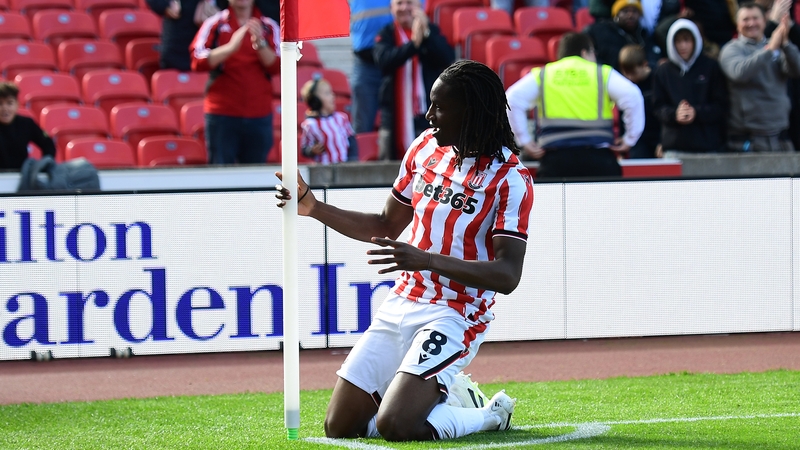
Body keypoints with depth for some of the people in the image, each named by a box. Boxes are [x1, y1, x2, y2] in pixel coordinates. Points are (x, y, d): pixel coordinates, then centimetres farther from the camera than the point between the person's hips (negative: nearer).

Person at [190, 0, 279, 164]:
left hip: (259, 115, 2)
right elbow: (197, 61, -8)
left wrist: (260, 44, -18)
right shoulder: (214, 24, 4)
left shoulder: (268, 26, 8)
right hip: (222, 114, -2)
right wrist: (231, 47, -20)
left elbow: (277, 66, -2)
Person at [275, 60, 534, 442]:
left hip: (454, 317, -7)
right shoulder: (425, 147, 7)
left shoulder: (510, 178, -14)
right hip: (400, 306, 7)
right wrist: (313, 207, 8)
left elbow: (507, 276, -22)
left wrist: (425, 260, -33)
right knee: (339, 427, 3)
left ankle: (491, 415, 3)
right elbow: (386, 227, 20)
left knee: (394, 427, -24)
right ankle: (442, 396, 24)